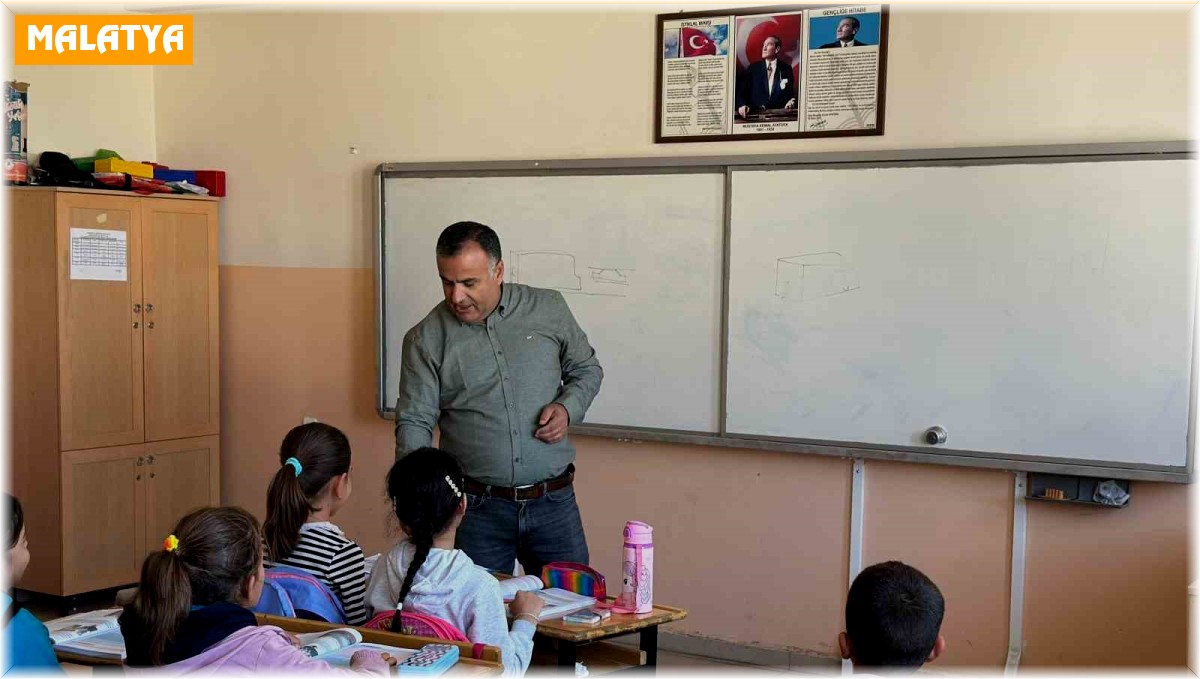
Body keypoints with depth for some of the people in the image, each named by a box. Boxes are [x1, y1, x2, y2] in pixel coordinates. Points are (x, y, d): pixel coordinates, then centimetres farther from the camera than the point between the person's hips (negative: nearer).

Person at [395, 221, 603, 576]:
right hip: (477, 507, -1)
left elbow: (587, 368, 13)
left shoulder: (548, 308, 1)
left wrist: (568, 407, -6)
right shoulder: (426, 339, -4)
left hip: (554, 502, 1)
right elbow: (414, 422, -6)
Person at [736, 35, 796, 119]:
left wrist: (791, 102, -9)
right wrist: (742, 105, -14)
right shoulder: (753, 68, 10)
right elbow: (742, 92, 6)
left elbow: (792, 92, 13)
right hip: (755, 114, 0)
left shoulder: (786, 68, 10)